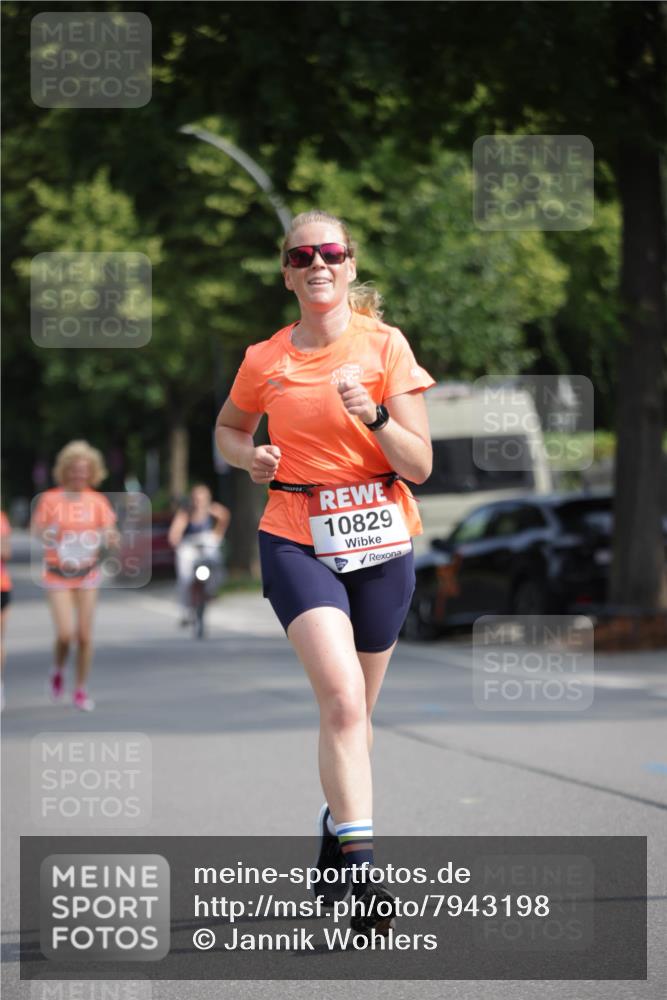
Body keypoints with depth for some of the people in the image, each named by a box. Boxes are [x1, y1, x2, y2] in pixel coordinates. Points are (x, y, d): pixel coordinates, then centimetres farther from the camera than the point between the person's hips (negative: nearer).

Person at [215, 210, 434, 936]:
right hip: (295, 541, -1)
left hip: (380, 542, 1)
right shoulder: (265, 360, 2)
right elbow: (227, 429, 22)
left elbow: (420, 467, -5)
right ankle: (357, 866, -25)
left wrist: (375, 416, -22)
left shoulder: (385, 346, -3)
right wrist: (250, 458, 0)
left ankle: (335, 825, 38)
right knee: (342, 695, -21)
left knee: (352, 710, 12)